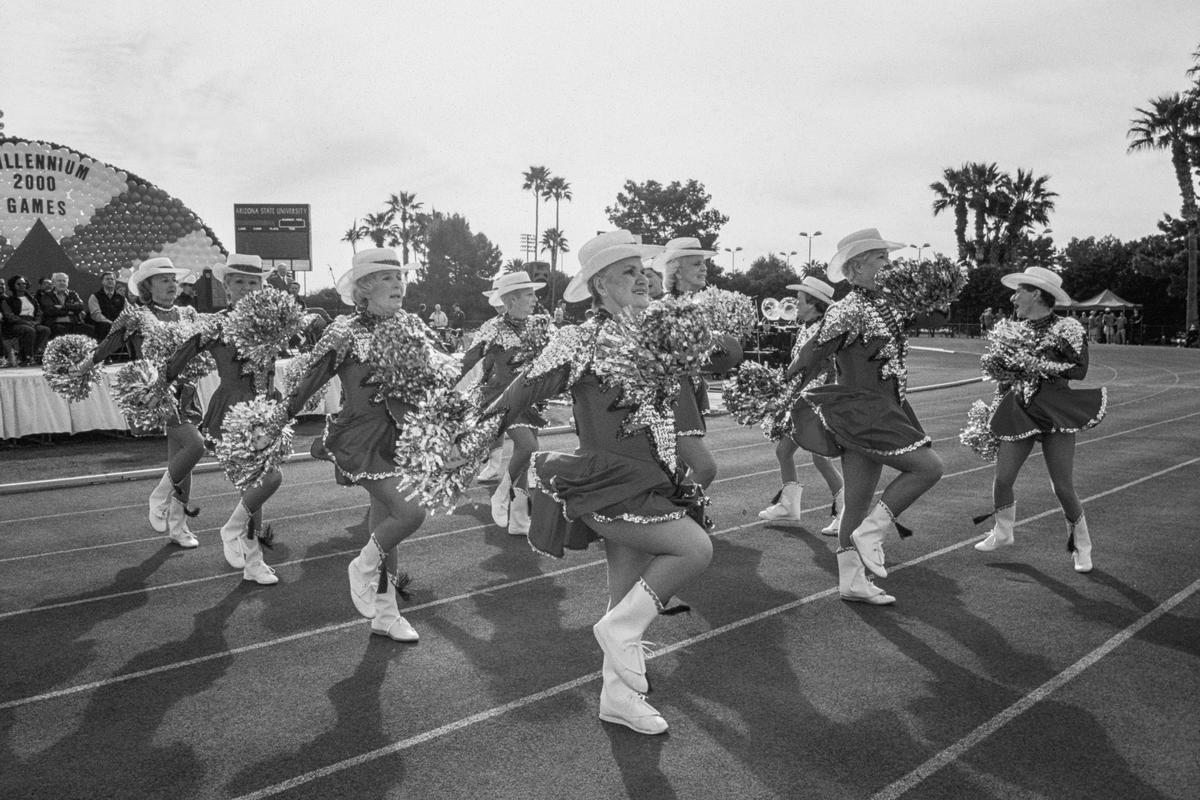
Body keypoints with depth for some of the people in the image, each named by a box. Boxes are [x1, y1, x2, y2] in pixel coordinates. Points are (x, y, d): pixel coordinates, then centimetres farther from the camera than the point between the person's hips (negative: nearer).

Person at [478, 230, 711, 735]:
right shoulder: (580, 342, -12)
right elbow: (524, 392, -13)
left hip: (650, 484, 7)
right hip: (606, 484, -7)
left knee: (628, 593, 13)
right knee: (696, 547, -19)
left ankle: (619, 695, 29)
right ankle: (621, 628, 0)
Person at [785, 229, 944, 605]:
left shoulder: (883, 304, 12)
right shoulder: (849, 310, -17)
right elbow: (811, 356, -15)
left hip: (883, 412, 9)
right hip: (859, 412, -9)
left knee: (858, 503, 11)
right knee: (929, 467, -10)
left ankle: (852, 582, 20)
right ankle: (870, 532, 0)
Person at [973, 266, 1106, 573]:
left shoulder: (1065, 329, -7)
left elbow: (1080, 371, -14)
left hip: (1056, 413, -5)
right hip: (1019, 411, 5)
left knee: (1063, 488, -3)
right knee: (1002, 478, 2)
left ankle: (1081, 547, 20)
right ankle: (1002, 533, 27)